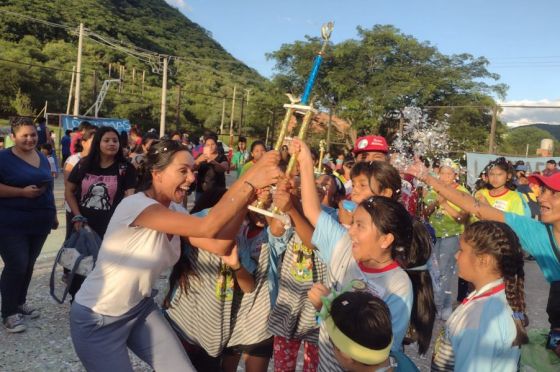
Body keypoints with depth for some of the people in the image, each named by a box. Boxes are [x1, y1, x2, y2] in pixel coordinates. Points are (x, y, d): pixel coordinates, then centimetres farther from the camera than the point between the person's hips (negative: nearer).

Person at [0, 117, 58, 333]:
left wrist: (53, 214, 19)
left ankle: (20, 302, 30)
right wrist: (23, 192, -22)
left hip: (39, 222, 6)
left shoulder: (42, 158, 12)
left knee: (28, 265, 14)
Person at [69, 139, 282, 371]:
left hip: (140, 309, 7)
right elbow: (207, 228, -39)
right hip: (98, 319, -7)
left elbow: (220, 245, -13)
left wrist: (246, 197, -22)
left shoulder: (174, 215, -2)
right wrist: (250, 181, -37)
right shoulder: (135, 205, -28)